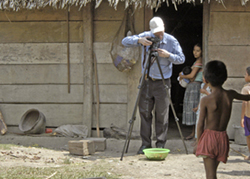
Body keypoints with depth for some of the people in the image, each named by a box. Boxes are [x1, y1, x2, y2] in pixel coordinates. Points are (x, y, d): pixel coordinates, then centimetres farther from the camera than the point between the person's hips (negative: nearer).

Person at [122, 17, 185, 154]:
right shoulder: (146, 37, -2)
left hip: (162, 82, -2)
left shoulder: (171, 41, -6)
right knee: (144, 112, 2)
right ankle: (145, 144, 10)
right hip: (146, 81, 2)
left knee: (162, 114, 0)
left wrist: (168, 55, -21)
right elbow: (125, 41, -6)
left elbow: (181, 59, -4)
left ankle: (160, 145, 10)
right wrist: (139, 40, -24)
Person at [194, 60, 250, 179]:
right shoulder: (230, 95, 0)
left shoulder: (205, 100, -12)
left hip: (209, 135, -5)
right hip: (223, 138, 5)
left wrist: (198, 143, 2)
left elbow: (200, 124, -9)